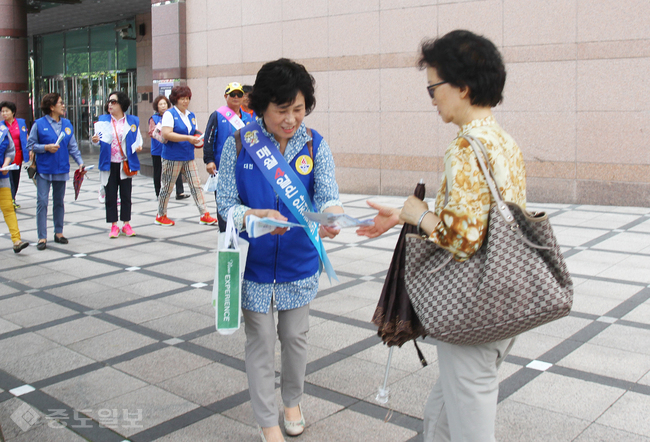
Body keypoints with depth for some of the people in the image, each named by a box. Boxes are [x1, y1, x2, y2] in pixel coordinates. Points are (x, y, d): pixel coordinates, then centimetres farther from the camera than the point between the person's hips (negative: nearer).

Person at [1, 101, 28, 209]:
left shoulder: (21, 122, 4)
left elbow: (26, 137, 12)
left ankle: (13, 199, 24)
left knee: (16, 179, 11)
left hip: (19, 155, 3)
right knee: (9, 179, -9)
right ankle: (11, 200, -10)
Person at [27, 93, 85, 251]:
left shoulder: (67, 124, 7)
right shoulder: (39, 124, -4)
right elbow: (30, 145, -2)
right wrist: (46, 147, -15)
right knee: (42, 201, -6)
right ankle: (42, 237, -2)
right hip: (44, 169, -4)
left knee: (59, 201, 13)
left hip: (61, 169, 4)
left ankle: (58, 233, 24)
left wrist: (80, 162, -3)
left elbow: (73, 146, 7)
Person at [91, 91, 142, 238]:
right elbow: (100, 138, -1)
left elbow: (138, 138, 7)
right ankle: (114, 226, 11)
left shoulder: (133, 121, 4)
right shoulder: (103, 120, 6)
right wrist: (96, 140, -24)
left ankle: (126, 224, 15)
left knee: (126, 195, 5)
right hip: (109, 164, 1)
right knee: (110, 196, 3)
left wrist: (138, 146, -15)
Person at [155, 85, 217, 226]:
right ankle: (161, 216, 18)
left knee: (196, 185, 1)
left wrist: (198, 139, -1)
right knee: (167, 187, 5)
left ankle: (204, 215, 3)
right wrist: (187, 138, -23)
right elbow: (166, 134, -19)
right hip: (172, 157, -6)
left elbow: (195, 133, 23)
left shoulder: (191, 116, 14)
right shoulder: (169, 114, -7)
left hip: (188, 157, 6)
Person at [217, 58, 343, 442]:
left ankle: (293, 400, 45)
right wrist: (258, 217, -31)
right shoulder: (238, 145, -10)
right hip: (254, 262, -1)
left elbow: (328, 195, -16)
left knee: (295, 336, 18)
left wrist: (331, 216, -40)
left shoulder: (316, 146, -6)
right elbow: (226, 203, -10)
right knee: (260, 341, 9)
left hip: (299, 263, 2)